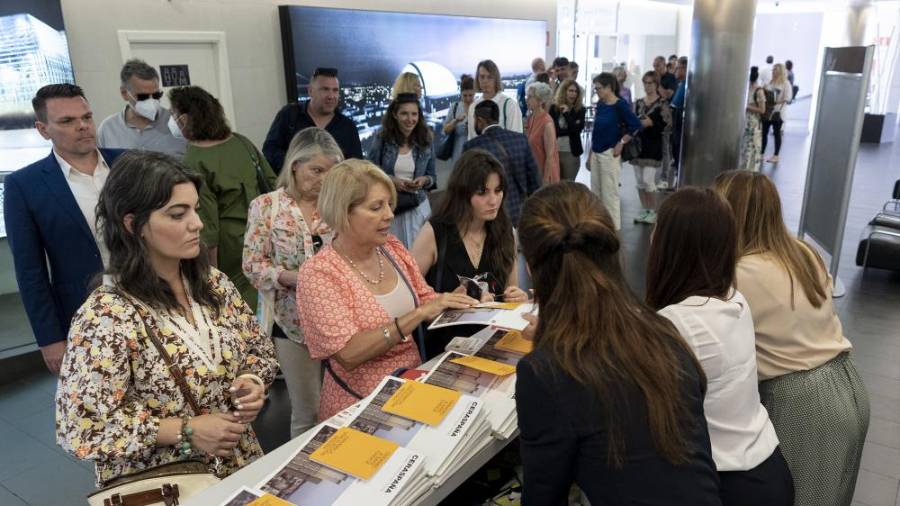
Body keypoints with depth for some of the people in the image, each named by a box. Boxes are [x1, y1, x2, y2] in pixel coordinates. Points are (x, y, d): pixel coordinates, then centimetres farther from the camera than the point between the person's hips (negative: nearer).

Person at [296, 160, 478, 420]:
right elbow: (348, 353, -24)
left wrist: (455, 299, -9)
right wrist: (419, 314, -28)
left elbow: (426, 300, 11)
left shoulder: (392, 248, 1)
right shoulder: (317, 273, -15)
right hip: (359, 405, -5)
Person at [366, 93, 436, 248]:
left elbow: (432, 176, 9)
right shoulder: (381, 138, -4)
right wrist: (390, 180, -18)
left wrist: (424, 180, -12)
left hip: (417, 206, 2)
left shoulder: (425, 141, 2)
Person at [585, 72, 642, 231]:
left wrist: (621, 143, -14)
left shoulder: (620, 105, -12)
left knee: (609, 193, 0)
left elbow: (636, 125, -18)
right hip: (596, 153, 7)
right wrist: (590, 155, 14)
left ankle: (613, 228, 11)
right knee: (595, 193, 13)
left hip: (609, 154, -7)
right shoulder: (600, 104, 8)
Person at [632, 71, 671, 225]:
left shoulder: (663, 103, -4)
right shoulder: (638, 103, 12)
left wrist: (651, 123, -18)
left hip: (653, 147, -5)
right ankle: (644, 210, 19)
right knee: (639, 181, 8)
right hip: (638, 145, 5)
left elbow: (667, 125, -11)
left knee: (648, 180, -9)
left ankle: (653, 211, 6)